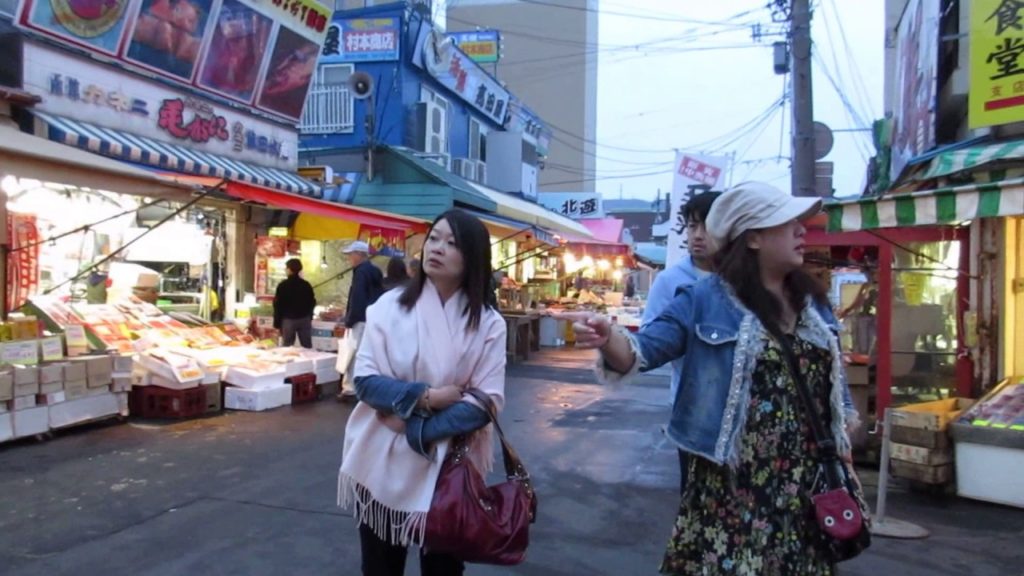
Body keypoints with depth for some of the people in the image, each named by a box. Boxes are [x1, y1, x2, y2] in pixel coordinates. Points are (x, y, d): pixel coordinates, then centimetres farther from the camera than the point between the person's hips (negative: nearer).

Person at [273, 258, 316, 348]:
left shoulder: (283, 285, -7)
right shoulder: (306, 285, 5)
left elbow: (278, 305, -5)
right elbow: (312, 302, 11)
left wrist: (277, 323, 0)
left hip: (288, 320, -3)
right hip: (304, 319, 3)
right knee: (307, 347, 7)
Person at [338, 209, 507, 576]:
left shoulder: (488, 323, -5)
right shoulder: (390, 306, -4)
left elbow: (487, 401, -10)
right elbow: (365, 380, -7)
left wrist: (415, 429, -17)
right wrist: (425, 397, -20)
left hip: (448, 468, 0)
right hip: (382, 463, 1)